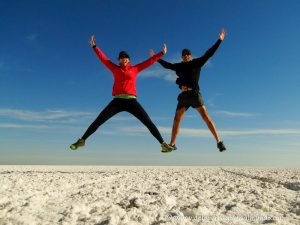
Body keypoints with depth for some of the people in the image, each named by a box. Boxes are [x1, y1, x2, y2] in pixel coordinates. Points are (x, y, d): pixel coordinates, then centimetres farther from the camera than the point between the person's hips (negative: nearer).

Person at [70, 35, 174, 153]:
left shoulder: (135, 69, 13)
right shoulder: (115, 69, 15)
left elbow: (149, 61, 14)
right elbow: (103, 58, 17)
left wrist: (161, 53, 15)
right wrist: (94, 46, 16)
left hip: (131, 101, -1)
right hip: (117, 101, 1)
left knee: (148, 122, -7)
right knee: (98, 121, -1)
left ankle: (163, 143, 0)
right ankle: (82, 140, 13)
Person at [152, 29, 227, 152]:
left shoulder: (197, 63, 7)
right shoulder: (179, 66, 16)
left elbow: (208, 54, 2)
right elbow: (167, 65, 28)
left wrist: (219, 40, -2)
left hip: (194, 94, -4)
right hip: (183, 95, 4)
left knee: (206, 117, -11)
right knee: (176, 120, 4)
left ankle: (219, 142, -9)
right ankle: (172, 144, 14)